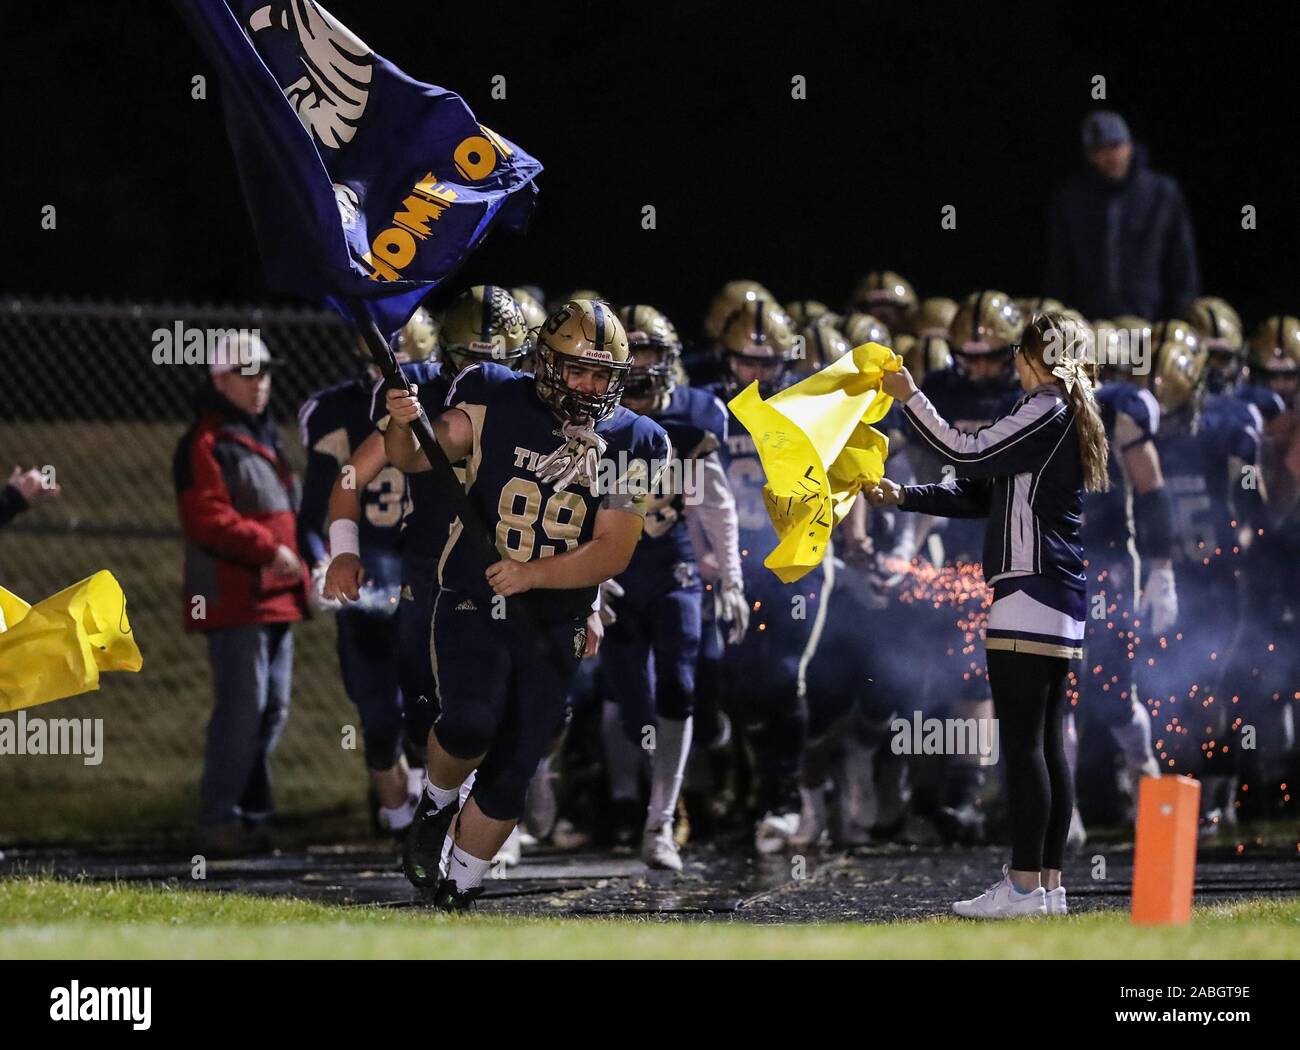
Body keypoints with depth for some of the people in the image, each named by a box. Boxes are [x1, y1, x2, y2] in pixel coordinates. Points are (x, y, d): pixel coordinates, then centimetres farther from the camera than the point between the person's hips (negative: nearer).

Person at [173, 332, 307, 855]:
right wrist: (266, 548, -24)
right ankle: (219, 819, -10)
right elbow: (209, 518, -21)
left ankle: (252, 812, 19)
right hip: (235, 598, -10)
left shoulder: (264, 437, 20)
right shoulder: (206, 444, -10)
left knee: (274, 707, 11)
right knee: (242, 706, -13)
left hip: (276, 595, 10)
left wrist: (295, 561, 15)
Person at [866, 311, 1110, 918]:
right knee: (1047, 743, 8)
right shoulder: (1066, 418, 21)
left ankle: (1024, 886, -13)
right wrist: (902, 498, 16)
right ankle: (1048, 885, 9)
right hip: (1059, 599, 10)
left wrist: (910, 398, -4)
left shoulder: (1046, 411, -8)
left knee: (1023, 742, -11)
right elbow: (977, 495, 22)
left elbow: (967, 454, -13)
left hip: (1030, 595, -10)